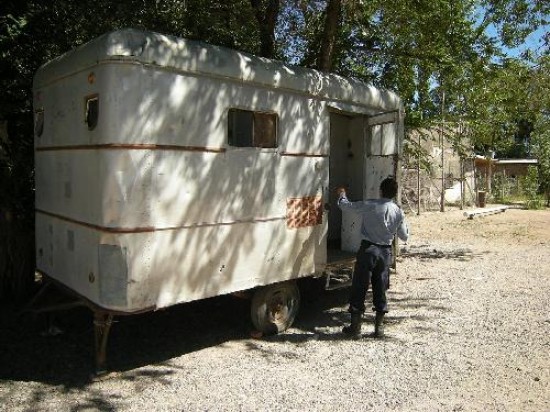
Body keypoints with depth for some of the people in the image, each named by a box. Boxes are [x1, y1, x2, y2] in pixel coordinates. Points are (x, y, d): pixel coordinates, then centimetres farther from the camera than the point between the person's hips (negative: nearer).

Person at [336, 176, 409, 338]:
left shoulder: (369, 205, -11)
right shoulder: (399, 212, 0)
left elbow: (346, 205, 0)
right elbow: (404, 236, 10)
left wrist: (341, 194, 20)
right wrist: (404, 224, 27)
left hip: (368, 250, -4)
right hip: (385, 252, 4)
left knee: (359, 288, 4)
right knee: (380, 290, 14)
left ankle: (355, 327, 9)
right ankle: (379, 327, 21)